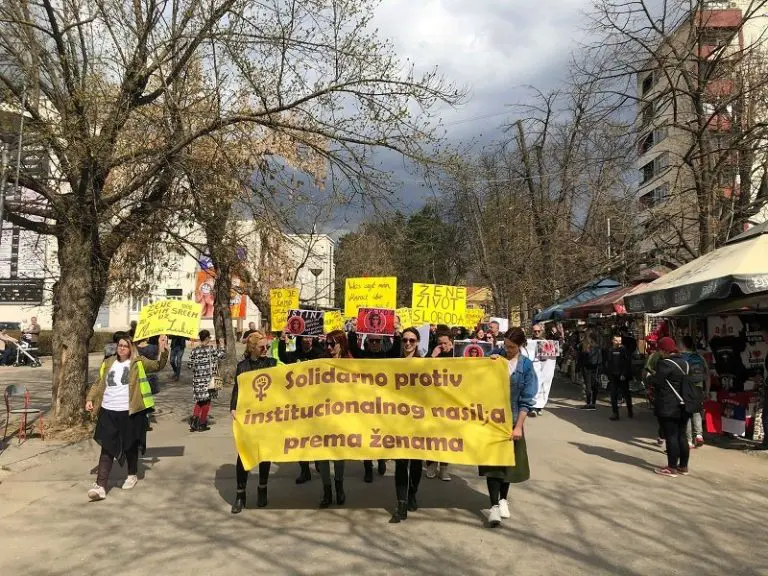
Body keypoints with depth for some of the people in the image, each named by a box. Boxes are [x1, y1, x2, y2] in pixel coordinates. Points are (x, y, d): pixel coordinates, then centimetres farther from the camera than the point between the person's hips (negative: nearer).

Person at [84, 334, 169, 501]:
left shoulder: (138, 363, 1)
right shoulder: (107, 364, 12)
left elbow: (158, 366, -9)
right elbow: (98, 384, 18)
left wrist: (163, 351, -24)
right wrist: (90, 399, 5)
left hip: (130, 412, -2)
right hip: (108, 412, 3)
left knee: (130, 446, 12)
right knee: (107, 448, -1)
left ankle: (132, 475, 34)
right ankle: (100, 486, -4)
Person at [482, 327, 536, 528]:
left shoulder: (526, 366, -3)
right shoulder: (495, 357, -2)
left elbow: (526, 400, -4)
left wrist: (519, 426, -9)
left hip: (512, 420, 0)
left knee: (509, 460, 12)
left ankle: (503, 499, 31)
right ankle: (494, 505, -1)